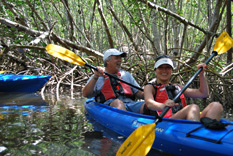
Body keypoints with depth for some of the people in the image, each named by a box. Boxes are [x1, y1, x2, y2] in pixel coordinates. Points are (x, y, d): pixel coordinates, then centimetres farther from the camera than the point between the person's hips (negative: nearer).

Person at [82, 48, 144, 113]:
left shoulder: (126, 75, 31)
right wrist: (95, 77, -5)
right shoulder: (98, 78, 20)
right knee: (117, 103, -39)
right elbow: (85, 94, 6)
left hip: (131, 104, 3)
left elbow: (138, 93, 26)